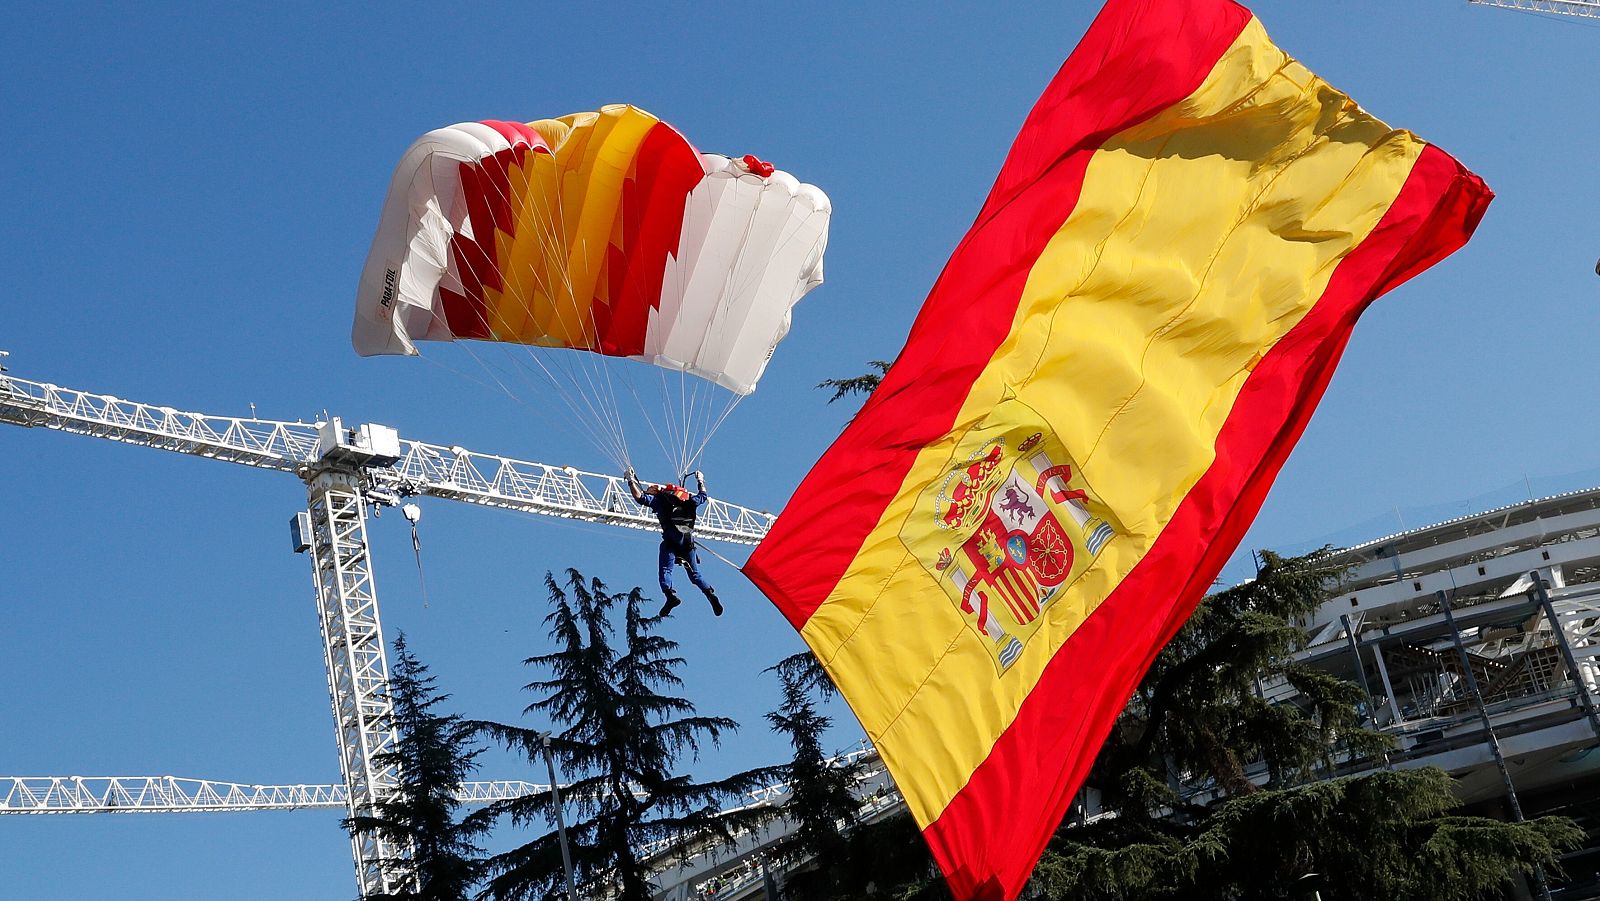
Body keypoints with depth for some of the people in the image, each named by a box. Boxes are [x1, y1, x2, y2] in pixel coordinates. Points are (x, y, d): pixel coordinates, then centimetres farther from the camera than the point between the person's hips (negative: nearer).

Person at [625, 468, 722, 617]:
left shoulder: (658, 499, 12)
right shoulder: (689, 500, 25)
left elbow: (639, 497, 0)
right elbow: (703, 495, 42)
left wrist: (631, 481, 13)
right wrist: (700, 481, 58)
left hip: (671, 542, -4)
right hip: (688, 542, 4)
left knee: (665, 570, -7)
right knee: (695, 574, 11)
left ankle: (670, 595, -31)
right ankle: (710, 594, -8)